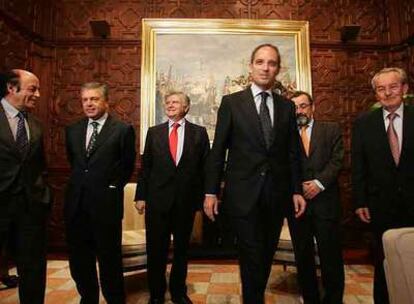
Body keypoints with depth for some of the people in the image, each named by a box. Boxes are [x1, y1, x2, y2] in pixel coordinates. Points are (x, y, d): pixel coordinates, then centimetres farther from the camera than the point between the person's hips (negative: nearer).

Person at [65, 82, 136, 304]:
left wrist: (113, 187, 0)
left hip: (105, 202, -5)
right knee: (79, 258, 16)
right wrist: (81, 183, 12)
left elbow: (127, 166, 2)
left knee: (109, 257, 7)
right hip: (76, 202, 5)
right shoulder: (73, 130, 10)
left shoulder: (123, 130, -5)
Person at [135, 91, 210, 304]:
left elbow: (205, 166, 1)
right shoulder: (154, 132, 6)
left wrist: (204, 196, -2)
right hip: (157, 199, 1)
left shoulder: (199, 132, 3)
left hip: (187, 200, 0)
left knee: (181, 248, 15)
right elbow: (146, 166, 5)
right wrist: (141, 196, 1)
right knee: (156, 250, 10)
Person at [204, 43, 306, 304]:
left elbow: (293, 153, 10)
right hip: (244, 193, -3)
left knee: (267, 255, 16)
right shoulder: (231, 102, 0)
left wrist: (297, 190, 6)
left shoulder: (287, 107, 9)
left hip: (277, 194, 4)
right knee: (252, 256, 1)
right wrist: (211, 192, -5)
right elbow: (218, 150, -2)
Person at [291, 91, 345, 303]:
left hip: (325, 201, -1)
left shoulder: (331, 129, 10)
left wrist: (319, 183, -12)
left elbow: (336, 160, 0)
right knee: (303, 256, 10)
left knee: (331, 256, 3)